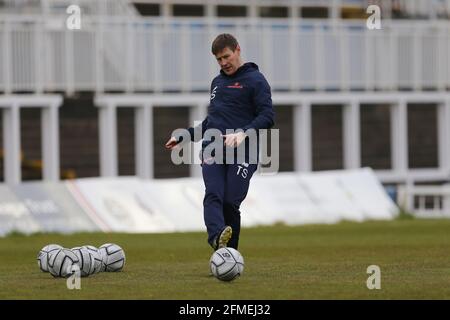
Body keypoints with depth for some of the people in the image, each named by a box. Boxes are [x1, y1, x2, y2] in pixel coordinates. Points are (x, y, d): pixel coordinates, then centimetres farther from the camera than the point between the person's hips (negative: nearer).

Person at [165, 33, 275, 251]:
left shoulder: (255, 80, 2)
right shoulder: (217, 82, 24)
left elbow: (267, 116, -9)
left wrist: (244, 133, -24)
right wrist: (184, 137, 32)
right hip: (212, 149, 5)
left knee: (230, 202, -10)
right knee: (213, 195, -20)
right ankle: (217, 237, -42)